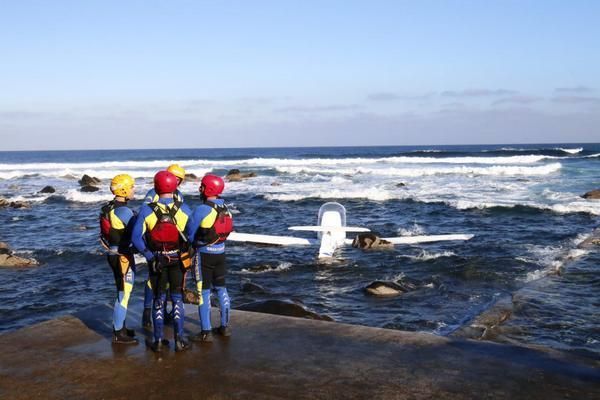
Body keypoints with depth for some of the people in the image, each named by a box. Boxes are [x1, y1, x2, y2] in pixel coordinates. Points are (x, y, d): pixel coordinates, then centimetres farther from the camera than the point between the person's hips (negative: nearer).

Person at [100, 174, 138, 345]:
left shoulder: (107, 208, 7)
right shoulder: (124, 211, -21)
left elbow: (107, 232, 12)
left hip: (113, 254, 9)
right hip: (123, 256, -9)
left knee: (122, 291, 20)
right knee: (124, 293, -1)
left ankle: (119, 327, 29)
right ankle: (118, 333, 5)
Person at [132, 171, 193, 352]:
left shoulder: (146, 210, -11)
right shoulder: (183, 209, -9)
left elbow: (136, 237, -13)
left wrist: (149, 255, -5)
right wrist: (188, 252, 8)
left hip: (156, 260, 0)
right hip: (178, 260, 0)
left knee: (158, 300, 13)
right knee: (177, 299, 10)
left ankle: (158, 341, 16)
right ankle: (179, 340, 11)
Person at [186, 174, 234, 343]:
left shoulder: (202, 209, -20)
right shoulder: (225, 208, 1)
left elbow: (189, 232, -13)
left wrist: (193, 243, 7)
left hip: (204, 254, -6)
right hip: (220, 252, 6)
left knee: (203, 292, 1)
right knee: (221, 288, 17)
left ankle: (206, 332, 3)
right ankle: (225, 326, 26)